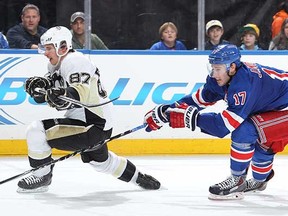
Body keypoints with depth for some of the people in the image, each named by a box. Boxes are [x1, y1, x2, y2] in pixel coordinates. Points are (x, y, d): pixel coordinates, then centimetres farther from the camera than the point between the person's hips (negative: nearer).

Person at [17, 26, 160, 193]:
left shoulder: (74, 61, -17)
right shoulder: (58, 65, 15)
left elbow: (80, 91, -32)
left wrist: (65, 96, -52)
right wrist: (39, 85, -9)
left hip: (94, 127, -12)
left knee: (36, 131, -18)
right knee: (99, 160, 36)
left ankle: (42, 176, -4)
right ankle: (139, 178, 48)